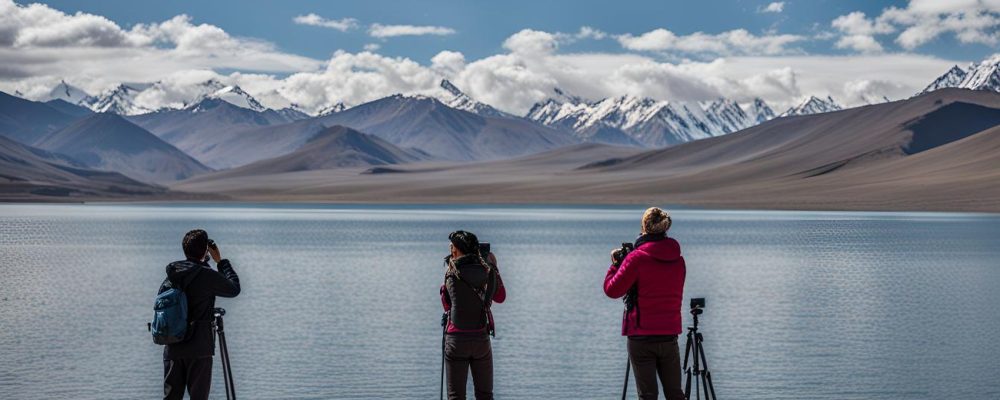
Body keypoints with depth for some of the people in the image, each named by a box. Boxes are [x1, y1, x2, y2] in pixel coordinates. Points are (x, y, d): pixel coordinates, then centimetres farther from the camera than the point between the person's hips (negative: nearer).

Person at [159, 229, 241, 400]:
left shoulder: (171, 276, 5)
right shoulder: (207, 275, -12)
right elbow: (234, 289, 4)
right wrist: (220, 261, 9)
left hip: (173, 348, 5)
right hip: (199, 348, -5)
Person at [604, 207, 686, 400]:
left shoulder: (637, 258, -11)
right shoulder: (678, 259, 5)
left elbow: (612, 290, -8)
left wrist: (615, 265, 8)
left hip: (642, 336, -4)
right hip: (670, 335, 4)